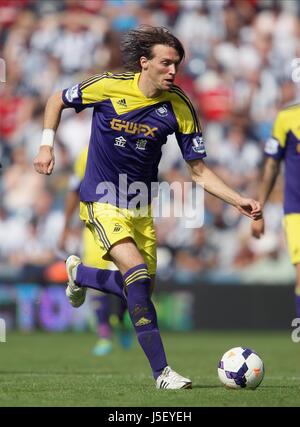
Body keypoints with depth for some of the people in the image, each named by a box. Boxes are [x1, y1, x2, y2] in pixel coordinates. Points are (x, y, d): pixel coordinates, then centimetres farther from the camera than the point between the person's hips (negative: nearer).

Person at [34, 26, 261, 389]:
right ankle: (161, 371, -19)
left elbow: (198, 170, -4)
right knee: (138, 273, -23)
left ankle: (78, 273, 42)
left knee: (141, 286, 11)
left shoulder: (179, 107, -9)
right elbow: (57, 101, 4)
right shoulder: (108, 87, -15)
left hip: (140, 206, 5)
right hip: (102, 203, -5)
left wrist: (239, 201, -15)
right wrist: (46, 145, -6)